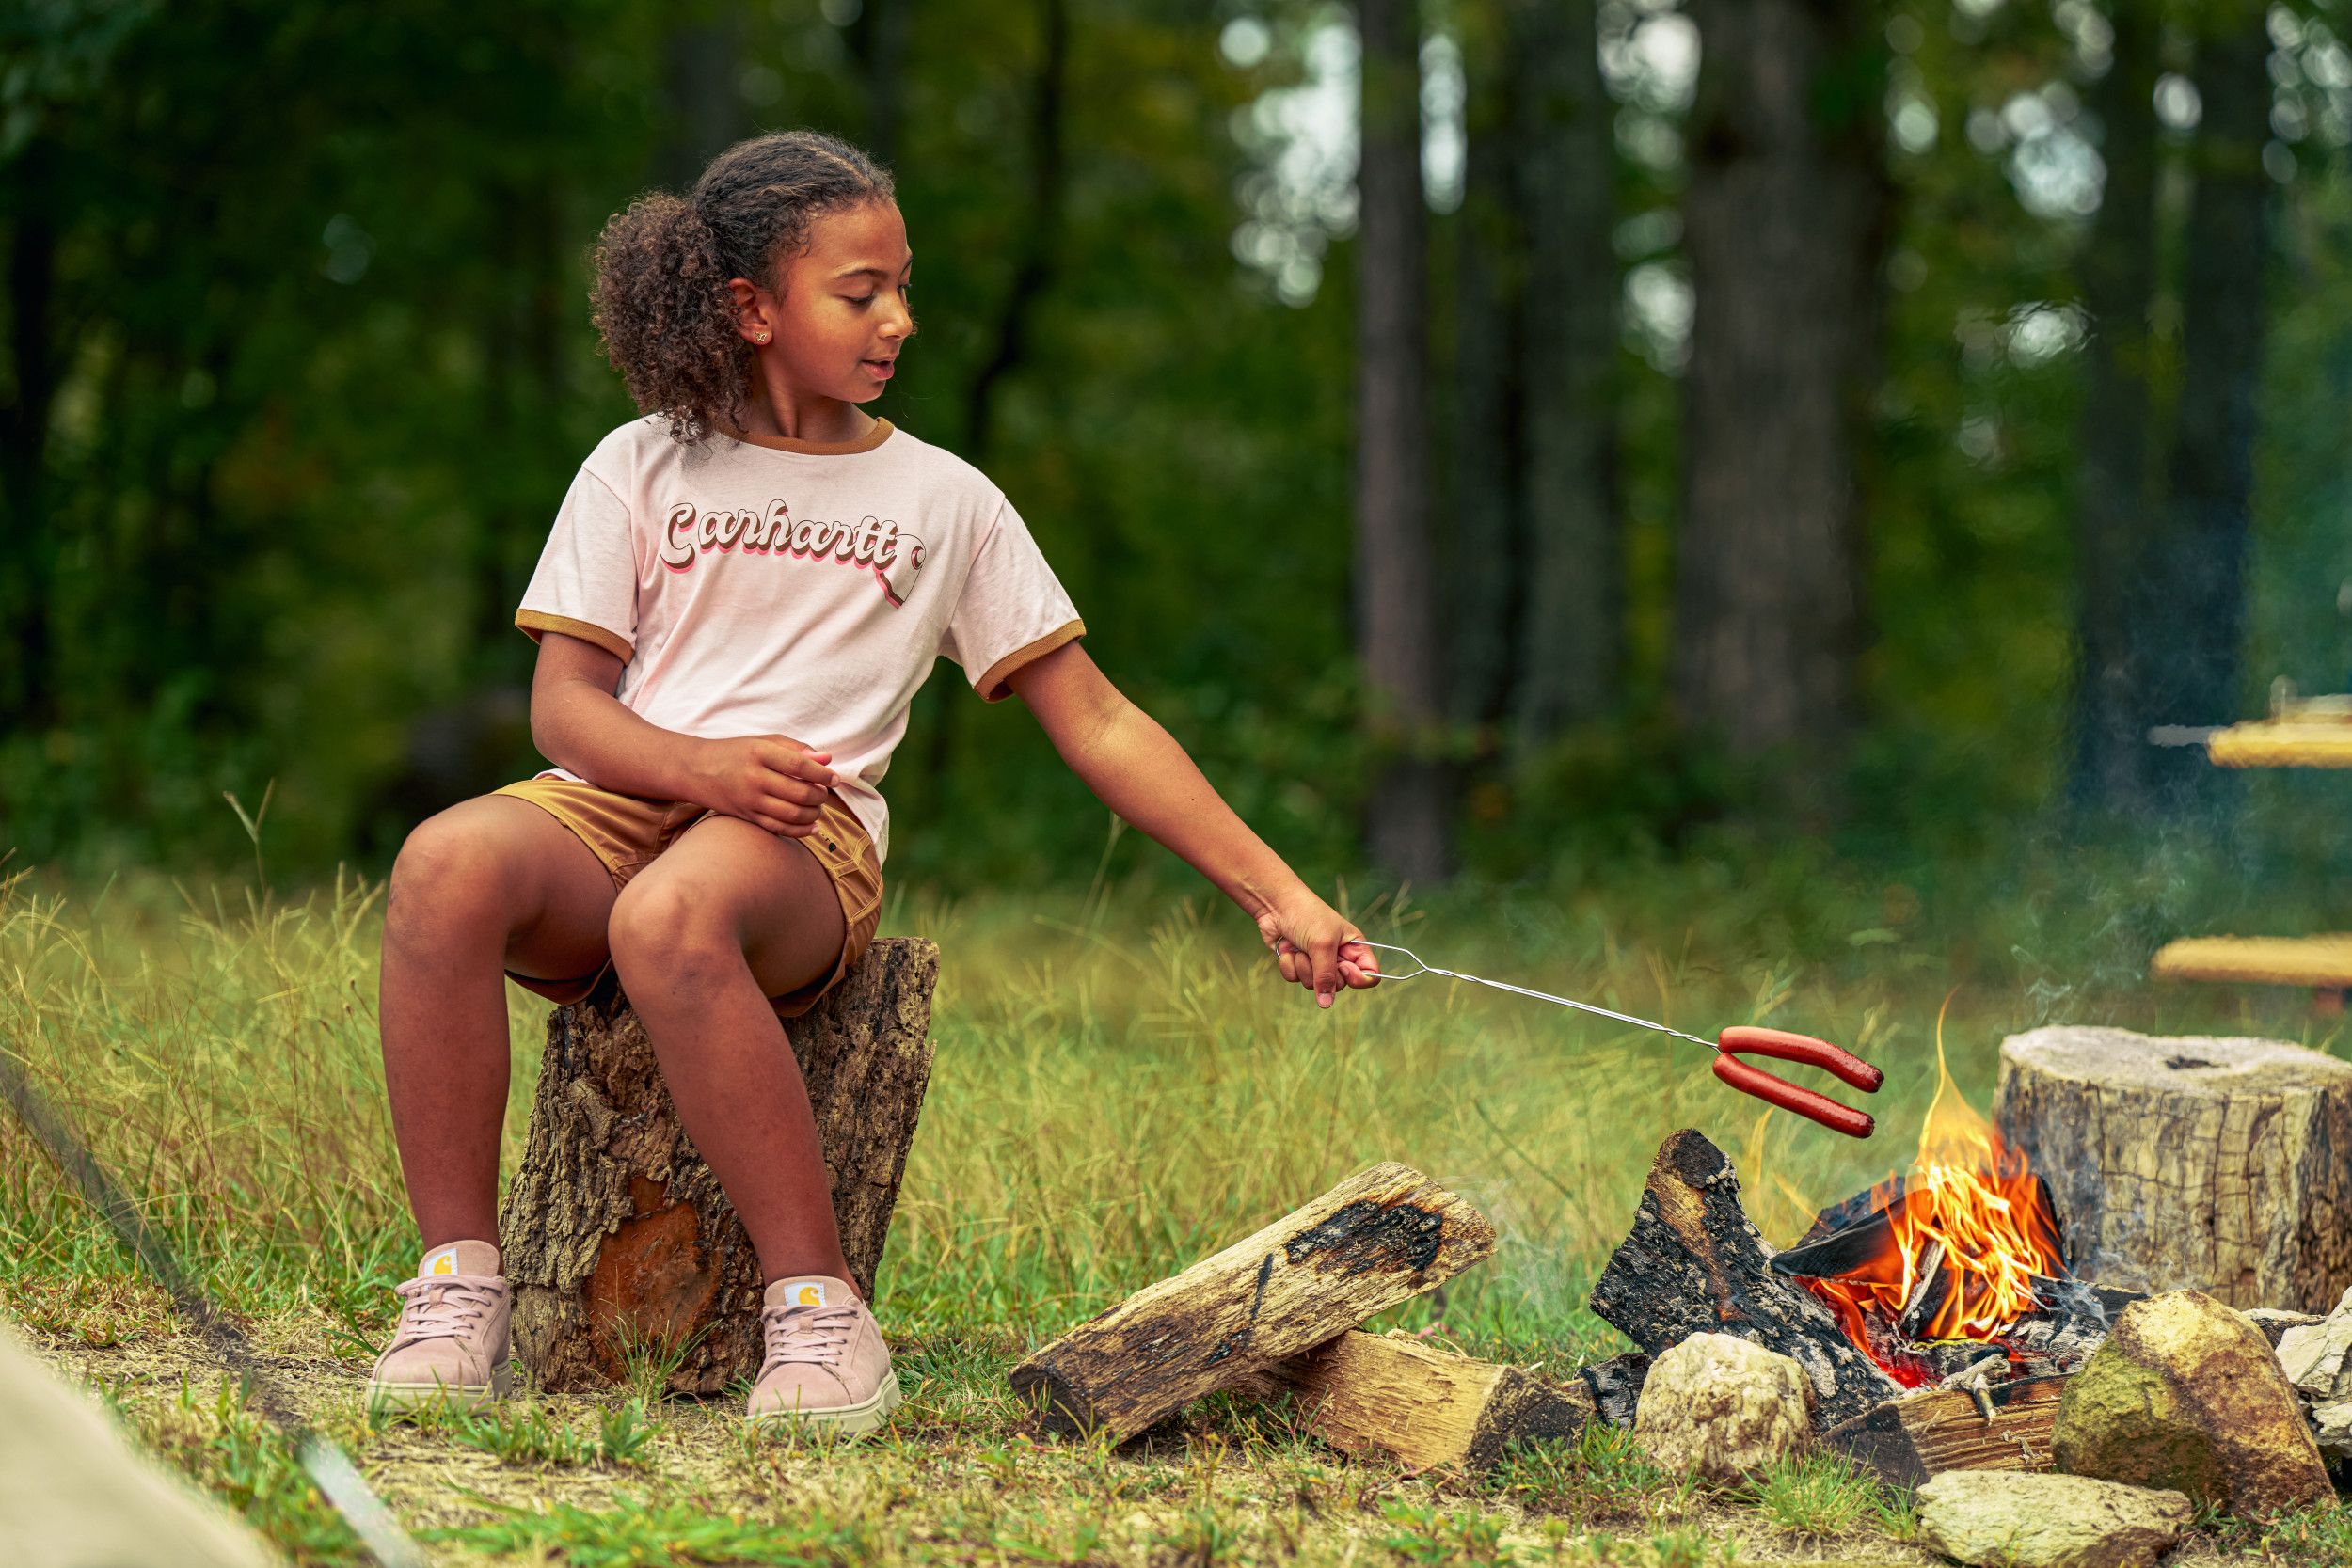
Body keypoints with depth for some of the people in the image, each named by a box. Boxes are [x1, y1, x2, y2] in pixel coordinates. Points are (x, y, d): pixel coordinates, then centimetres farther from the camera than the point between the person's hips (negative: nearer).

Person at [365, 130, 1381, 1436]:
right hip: (615, 804, 2)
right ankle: (459, 1288, -27)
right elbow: (562, 702, 7)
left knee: (671, 916, -39)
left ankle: (817, 1310, -31)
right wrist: (701, 762, -15)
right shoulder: (641, 469, 15)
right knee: (445, 862, -34)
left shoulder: (941, 499, 16)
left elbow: (1098, 726, 16)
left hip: (804, 839, -1)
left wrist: (1279, 899, 10)